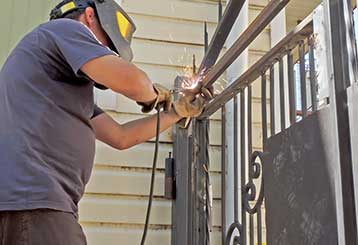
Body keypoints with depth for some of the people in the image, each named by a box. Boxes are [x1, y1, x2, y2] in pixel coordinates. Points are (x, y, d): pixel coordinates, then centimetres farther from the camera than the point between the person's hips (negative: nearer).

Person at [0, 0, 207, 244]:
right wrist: (153, 94, 10)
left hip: (38, 199, 10)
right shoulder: (64, 28, 3)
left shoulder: (68, 85, 29)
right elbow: (130, 80, -13)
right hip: (31, 200, -10)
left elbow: (120, 136, 26)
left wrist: (177, 112, 31)